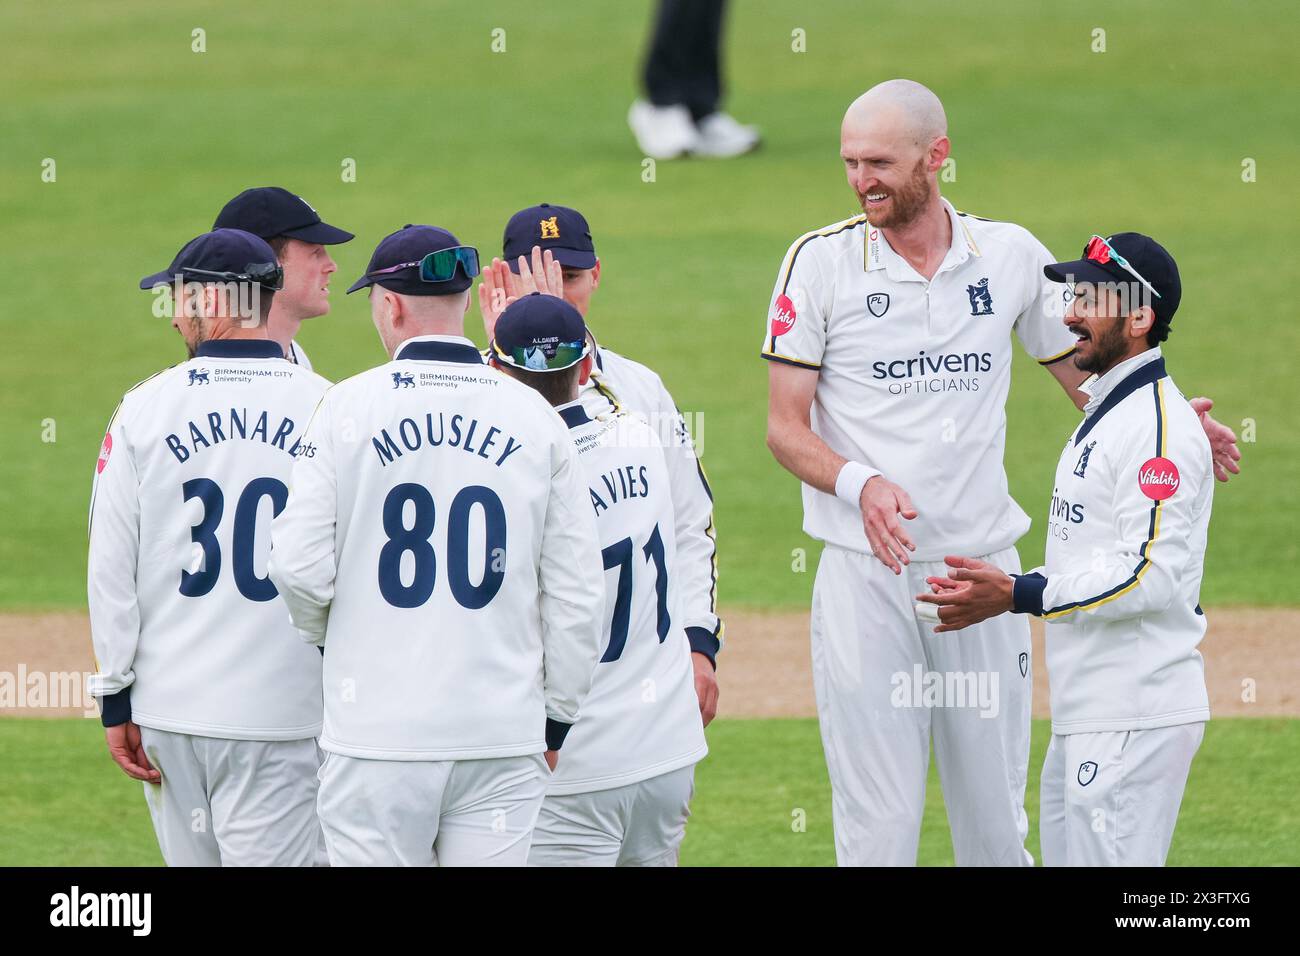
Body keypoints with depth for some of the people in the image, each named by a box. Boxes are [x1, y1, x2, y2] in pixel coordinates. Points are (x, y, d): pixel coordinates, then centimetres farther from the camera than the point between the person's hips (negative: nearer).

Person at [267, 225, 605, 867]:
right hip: (504, 731, 2)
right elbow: (577, 591, 4)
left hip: (379, 725, -2)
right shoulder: (534, 418, 3)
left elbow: (301, 567, -7)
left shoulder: (349, 407, -3)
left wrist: (323, 634, 15)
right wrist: (558, 718, 15)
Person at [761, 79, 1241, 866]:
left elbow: (1088, 376, 14)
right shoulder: (822, 262, -1)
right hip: (866, 571, -2)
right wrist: (859, 485, -23)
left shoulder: (1011, 255, 5)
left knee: (997, 824, 7)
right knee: (878, 827, -4)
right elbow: (786, 426, -2)